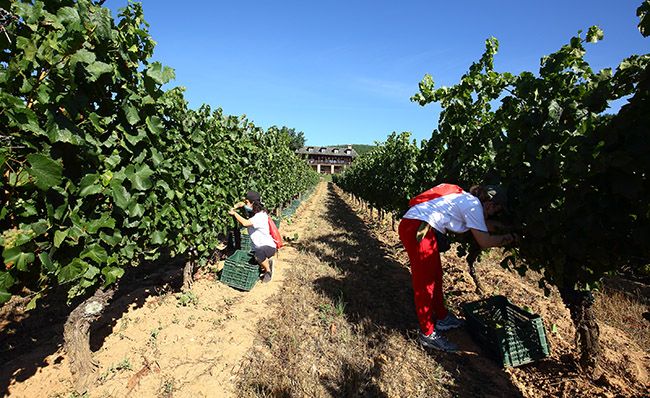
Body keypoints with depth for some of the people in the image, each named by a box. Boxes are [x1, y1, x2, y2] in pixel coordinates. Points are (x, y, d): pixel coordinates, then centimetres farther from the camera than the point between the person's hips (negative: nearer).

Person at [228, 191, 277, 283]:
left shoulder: (261, 216, -24)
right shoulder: (253, 210, 1)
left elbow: (245, 223, -36)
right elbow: (242, 204, 19)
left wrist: (234, 213, -20)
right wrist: (235, 207, -5)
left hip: (269, 246, -8)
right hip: (257, 248, 9)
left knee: (258, 254, -40)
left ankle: (268, 270, -9)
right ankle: (266, 261, 21)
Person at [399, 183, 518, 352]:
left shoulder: (466, 198, 19)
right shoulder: (474, 205, -7)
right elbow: (484, 241, -7)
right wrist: (509, 238, 7)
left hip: (413, 224, 10)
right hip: (416, 229, -10)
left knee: (435, 275, 20)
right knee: (424, 281, 0)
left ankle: (441, 318, 37)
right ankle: (428, 334, 14)